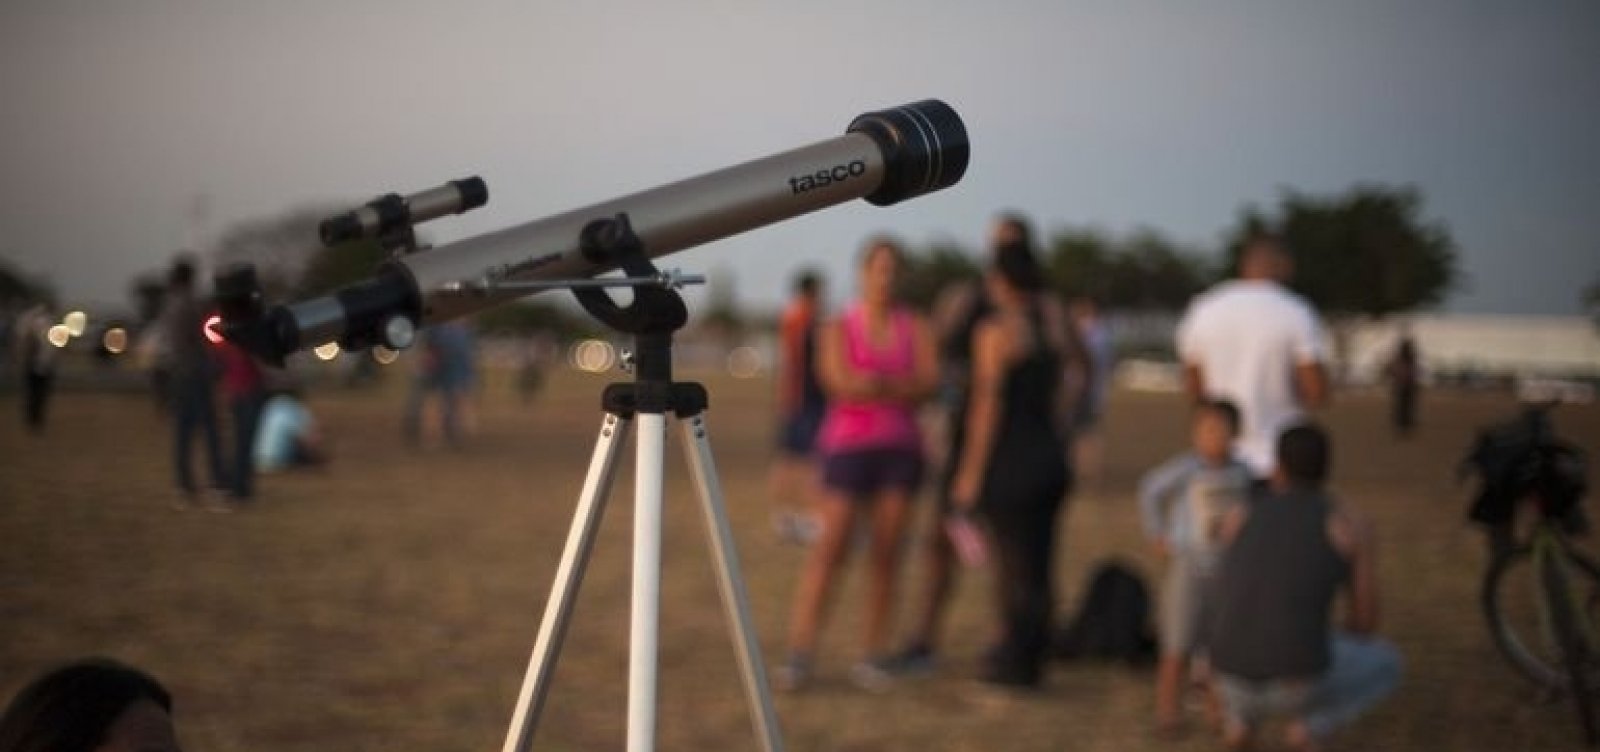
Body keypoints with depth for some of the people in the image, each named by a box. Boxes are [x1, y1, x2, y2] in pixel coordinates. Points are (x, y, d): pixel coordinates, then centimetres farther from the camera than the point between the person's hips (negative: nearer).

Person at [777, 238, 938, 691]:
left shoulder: (914, 329, 12)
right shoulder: (839, 329, 6)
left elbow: (929, 382, -2)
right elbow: (840, 382, -9)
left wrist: (875, 383, -13)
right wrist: (899, 388, -8)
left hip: (900, 449, 3)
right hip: (849, 446, -3)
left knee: (886, 552, 1)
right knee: (830, 547, -11)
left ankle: (875, 656, 7)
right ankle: (799, 654, -11)